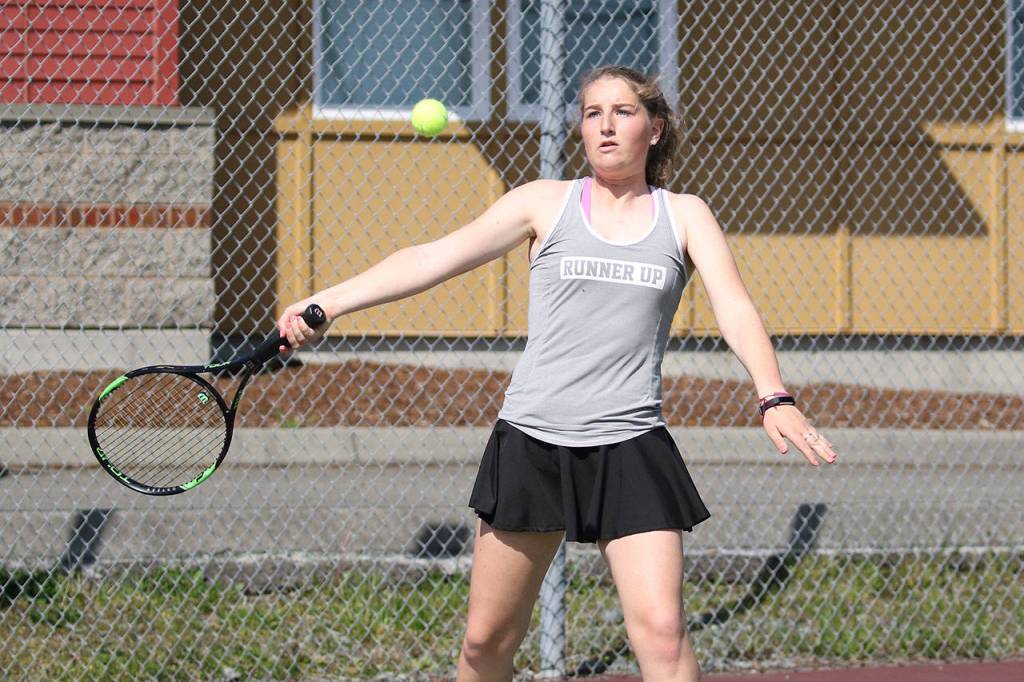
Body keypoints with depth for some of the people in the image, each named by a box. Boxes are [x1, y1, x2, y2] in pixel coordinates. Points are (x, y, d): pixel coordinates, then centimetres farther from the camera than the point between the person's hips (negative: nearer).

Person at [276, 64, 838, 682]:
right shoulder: (546, 203, 8)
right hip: (531, 443, 1)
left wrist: (774, 398, -22)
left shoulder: (684, 215, 9)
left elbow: (735, 308, -3)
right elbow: (434, 258, 2)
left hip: (630, 448, -1)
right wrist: (324, 304, -8)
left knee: (662, 631, -15)